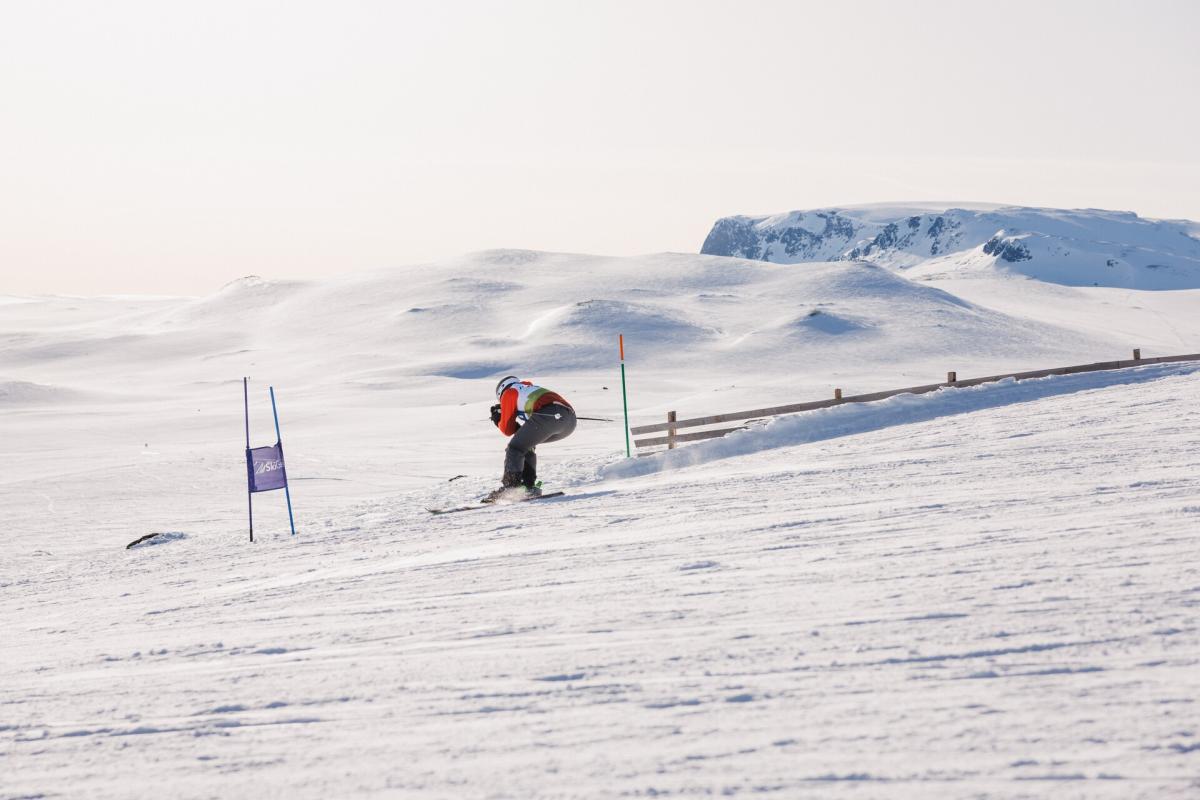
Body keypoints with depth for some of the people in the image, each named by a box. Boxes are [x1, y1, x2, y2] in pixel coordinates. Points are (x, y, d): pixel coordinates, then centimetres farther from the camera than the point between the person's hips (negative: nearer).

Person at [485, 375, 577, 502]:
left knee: (515, 449, 5)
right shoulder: (533, 389, 41)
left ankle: (510, 487, -10)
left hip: (548, 415, -8)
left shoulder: (509, 393, 20)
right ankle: (529, 486, 17)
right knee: (527, 444, 25)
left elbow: (508, 430, 19)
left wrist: (498, 420, 39)